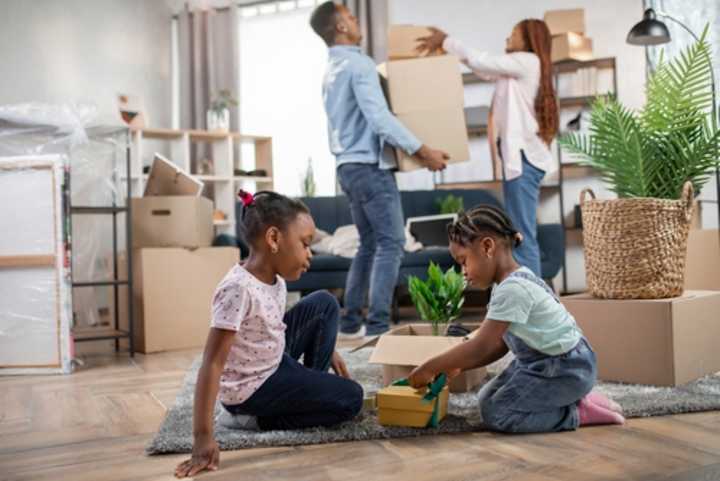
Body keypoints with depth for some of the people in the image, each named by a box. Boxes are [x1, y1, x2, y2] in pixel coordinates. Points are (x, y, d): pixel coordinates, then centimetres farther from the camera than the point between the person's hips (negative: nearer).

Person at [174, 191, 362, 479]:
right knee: (350, 398, -6)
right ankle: (250, 417, -2)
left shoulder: (274, 277, -5)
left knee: (324, 304, 9)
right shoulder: (239, 289, -32)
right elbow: (212, 362, -33)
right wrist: (203, 437, -36)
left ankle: (311, 390, 18)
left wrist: (326, 348, 18)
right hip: (249, 387, -8)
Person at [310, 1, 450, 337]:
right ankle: (378, 325, -10)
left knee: (369, 244, 14)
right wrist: (422, 151, -20)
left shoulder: (331, 70, 17)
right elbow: (379, 117, -22)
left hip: (348, 166, 9)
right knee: (391, 243, -7)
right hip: (369, 165, -9)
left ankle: (351, 321, 14)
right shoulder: (358, 64, -12)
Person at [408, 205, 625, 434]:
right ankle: (567, 397, 11)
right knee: (487, 398, 10)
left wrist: (429, 368, -19)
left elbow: (480, 348, -27)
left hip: (567, 368, -10)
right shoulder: (514, 282, 7)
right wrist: (457, 365, -1)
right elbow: (498, 344, 8)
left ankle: (580, 412, -5)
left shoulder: (512, 289, -25)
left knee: (495, 412, -12)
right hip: (544, 362, 10)